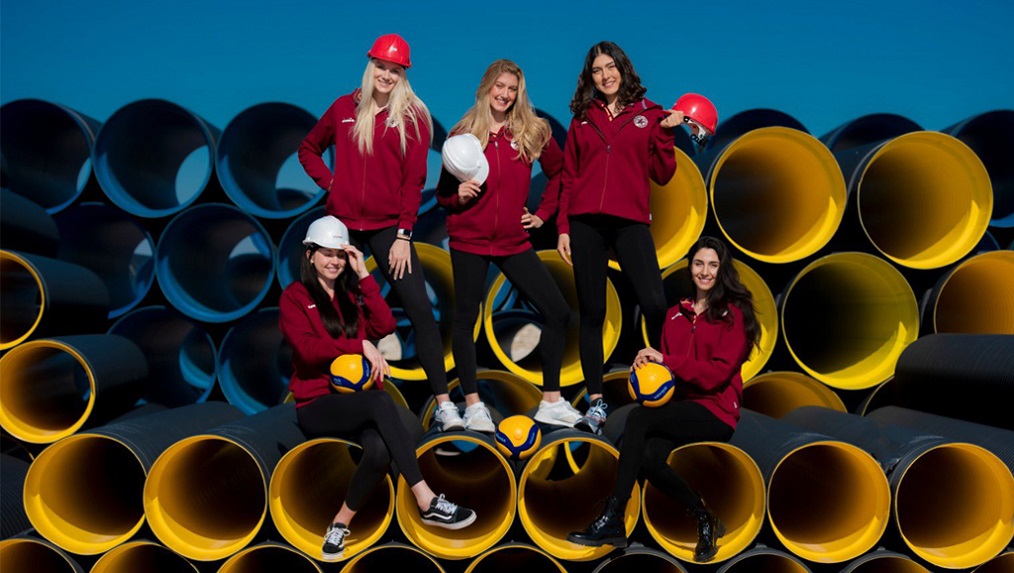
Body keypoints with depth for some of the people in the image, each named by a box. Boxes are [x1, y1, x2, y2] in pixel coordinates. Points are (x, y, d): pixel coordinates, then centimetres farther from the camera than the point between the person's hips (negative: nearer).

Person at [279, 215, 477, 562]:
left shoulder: (353, 294, 18)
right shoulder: (294, 297, 5)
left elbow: (384, 326, -2)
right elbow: (308, 348, -13)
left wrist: (364, 276, -1)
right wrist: (361, 345, -20)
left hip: (357, 401, 4)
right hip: (316, 405, -4)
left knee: (380, 450, -31)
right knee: (382, 402, -35)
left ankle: (340, 524, -11)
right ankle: (427, 502, -36)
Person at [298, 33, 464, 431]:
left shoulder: (413, 116, 1)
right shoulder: (345, 108, 8)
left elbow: (414, 179, -3)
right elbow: (308, 149, 21)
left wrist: (403, 234, -9)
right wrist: (329, 182, 3)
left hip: (388, 227, -2)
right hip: (343, 223, 3)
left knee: (419, 309, -10)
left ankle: (443, 402, -5)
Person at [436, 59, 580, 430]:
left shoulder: (533, 131, 3)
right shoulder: (463, 134, 0)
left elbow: (558, 172, 17)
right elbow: (442, 194, 4)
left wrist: (544, 212, 9)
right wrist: (458, 195, -16)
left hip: (514, 242, 2)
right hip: (469, 241, -1)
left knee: (557, 312, -2)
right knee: (465, 319, 2)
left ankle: (551, 402, 12)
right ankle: (473, 405, 15)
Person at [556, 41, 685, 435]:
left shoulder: (649, 114, 9)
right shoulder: (582, 118, 14)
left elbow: (662, 176, 6)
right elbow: (568, 177, 11)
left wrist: (665, 134, -7)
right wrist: (563, 227, 4)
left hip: (630, 221, -1)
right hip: (586, 222, 2)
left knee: (655, 304, -15)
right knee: (591, 311, 3)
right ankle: (596, 404, 10)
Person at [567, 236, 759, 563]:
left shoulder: (733, 314, -2)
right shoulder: (675, 314, 15)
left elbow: (717, 373, -11)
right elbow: (665, 366, 15)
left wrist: (666, 361, -16)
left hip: (716, 411, -5)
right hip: (681, 407, 5)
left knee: (638, 418, -27)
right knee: (649, 458, -27)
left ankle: (612, 520, -21)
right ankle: (704, 519, -2)